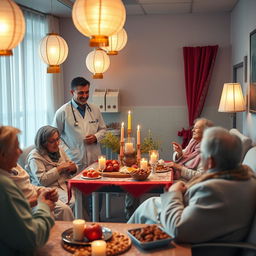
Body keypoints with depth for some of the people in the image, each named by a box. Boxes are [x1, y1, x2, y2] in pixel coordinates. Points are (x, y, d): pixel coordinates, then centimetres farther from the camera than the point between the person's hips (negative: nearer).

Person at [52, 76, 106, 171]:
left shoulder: (95, 109, 10)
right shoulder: (62, 112, -3)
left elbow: (102, 129, 20)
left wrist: (96, 137, -2)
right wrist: (68, 152, -9)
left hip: (95, 160, 4)